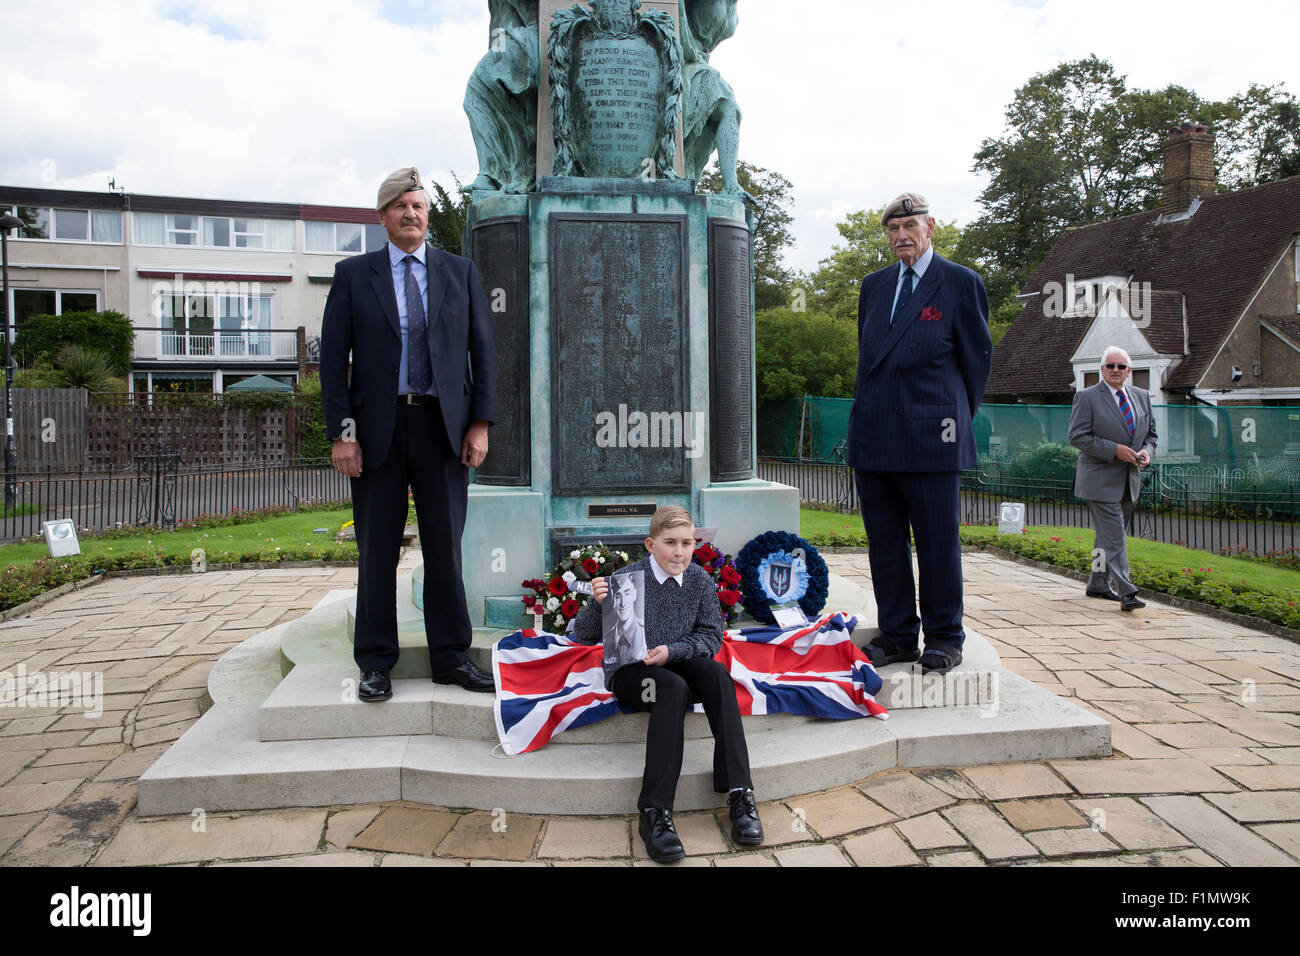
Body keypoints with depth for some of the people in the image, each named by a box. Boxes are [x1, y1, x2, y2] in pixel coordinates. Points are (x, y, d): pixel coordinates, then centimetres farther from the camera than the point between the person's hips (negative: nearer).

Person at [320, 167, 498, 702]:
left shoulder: (460, 272, 11)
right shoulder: (353, 274, 7)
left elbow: (483, 351, 8)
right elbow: (333, 358, 3)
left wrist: (480, 422, -1)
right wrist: (341, 432, -6)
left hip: (443, 427, 1)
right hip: (377, 428, -1)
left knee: (445, 547, 5)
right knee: (377, 551, 5)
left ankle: (451, 658, 17)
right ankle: (375, 664, 16)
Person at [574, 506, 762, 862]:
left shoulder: (699, 579, -1)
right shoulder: (627, 579, -12)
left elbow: (713, 636, 1)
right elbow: (583, 636, -8)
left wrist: (672, 651, -16)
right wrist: (597, 603, -30)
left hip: (677, 663, 4)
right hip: (630, 671, -4)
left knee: (716, 673, -27)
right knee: (673, 689, -34)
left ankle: (739, 793, -28)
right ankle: (655, 812, -35)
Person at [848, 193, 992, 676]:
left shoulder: (962, 283, 1)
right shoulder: (874, 284, 17)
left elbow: (978, 356, 5)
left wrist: (958, 419, 9)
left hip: (930, 436, -5)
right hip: (873, 436, 5)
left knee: (937, 540, 0)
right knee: (883, 540, 8)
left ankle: (944, 639, 14)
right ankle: (897, 635, 20)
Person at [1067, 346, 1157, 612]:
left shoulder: (1142, 396, 12)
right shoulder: (1087, 397, -6)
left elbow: (1150, 432, 20)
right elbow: (1077, 436, -12)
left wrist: (1147, 451, -2)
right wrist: (1114, 450, -19)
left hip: (1129, 480, 7)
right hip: (1101, 479, -6)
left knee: (1109, 535, 14)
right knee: (1113, 537, -10)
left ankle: (1098, 584, 26)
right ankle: (1126, 592, -10)